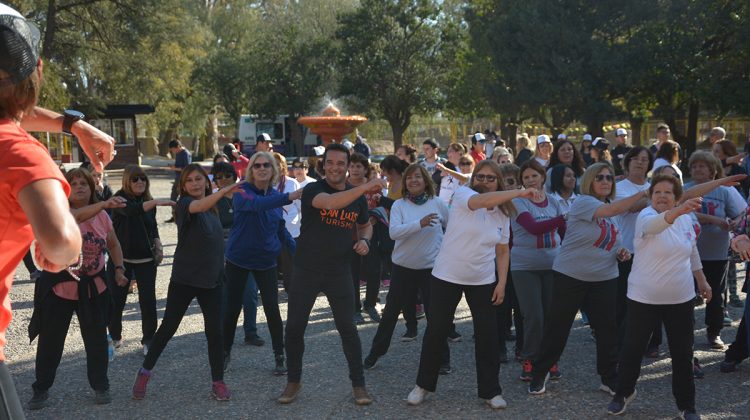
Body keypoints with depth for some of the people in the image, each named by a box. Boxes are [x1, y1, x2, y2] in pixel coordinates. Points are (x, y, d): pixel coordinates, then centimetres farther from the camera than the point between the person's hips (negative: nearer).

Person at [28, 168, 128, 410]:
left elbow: (113, 244, 14)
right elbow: (76, 216, -36)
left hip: (93, 286, 3)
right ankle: (41, 389, 25)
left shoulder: (102, 216, 1)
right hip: (59, 285, -3)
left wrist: (119, 268, -1)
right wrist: (104, 205, -50)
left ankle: (100, 386, 27)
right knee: (50, 341, 7)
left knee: (96, 338, 9)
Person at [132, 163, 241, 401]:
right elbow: (199, 206, -35)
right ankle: (144, 373, 23)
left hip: (212, 280, 5)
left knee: (215, 331, 1)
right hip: (184, 279, -4)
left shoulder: (213, 209, 8)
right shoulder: (185, 203, -11)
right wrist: (223, 191, -52)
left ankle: (218, 382, 13)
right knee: (168, 328, 5)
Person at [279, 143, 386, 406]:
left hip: (339, 273, 2)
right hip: (306, 271, -2)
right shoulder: (312, 190, -11)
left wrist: (364, 240, -1)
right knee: (294, 327, 5)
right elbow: (329, 203, -34)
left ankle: (358, 383, 15)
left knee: (347, 328, 1)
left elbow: (365, 225, 21)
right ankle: (293, 381, 23)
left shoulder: (357, 197, 3)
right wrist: (364, 187, -41)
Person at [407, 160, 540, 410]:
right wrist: (519, 192, -37)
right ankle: (423, 385, 22)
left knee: (488, 335, 2)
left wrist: (502, 283, -1)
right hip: (447, 276, -3)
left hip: (483, 281, 3)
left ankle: (490, 391, 15)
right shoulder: (462, 194, -11)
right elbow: (481, 200, -33)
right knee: (436, 332, 5)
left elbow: (502, 251, 8)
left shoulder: (503, 213, 3)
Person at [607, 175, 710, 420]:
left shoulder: (686, 220, 3)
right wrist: (678, 211, -59)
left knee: (683, 354, 8)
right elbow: (655, 224, -41)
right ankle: (623, 393, 30)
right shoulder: (646, 216, -15)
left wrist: (702, 281, 20)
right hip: (644, 297, -4)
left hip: (681, 298, 4)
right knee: (632, 349, 7)